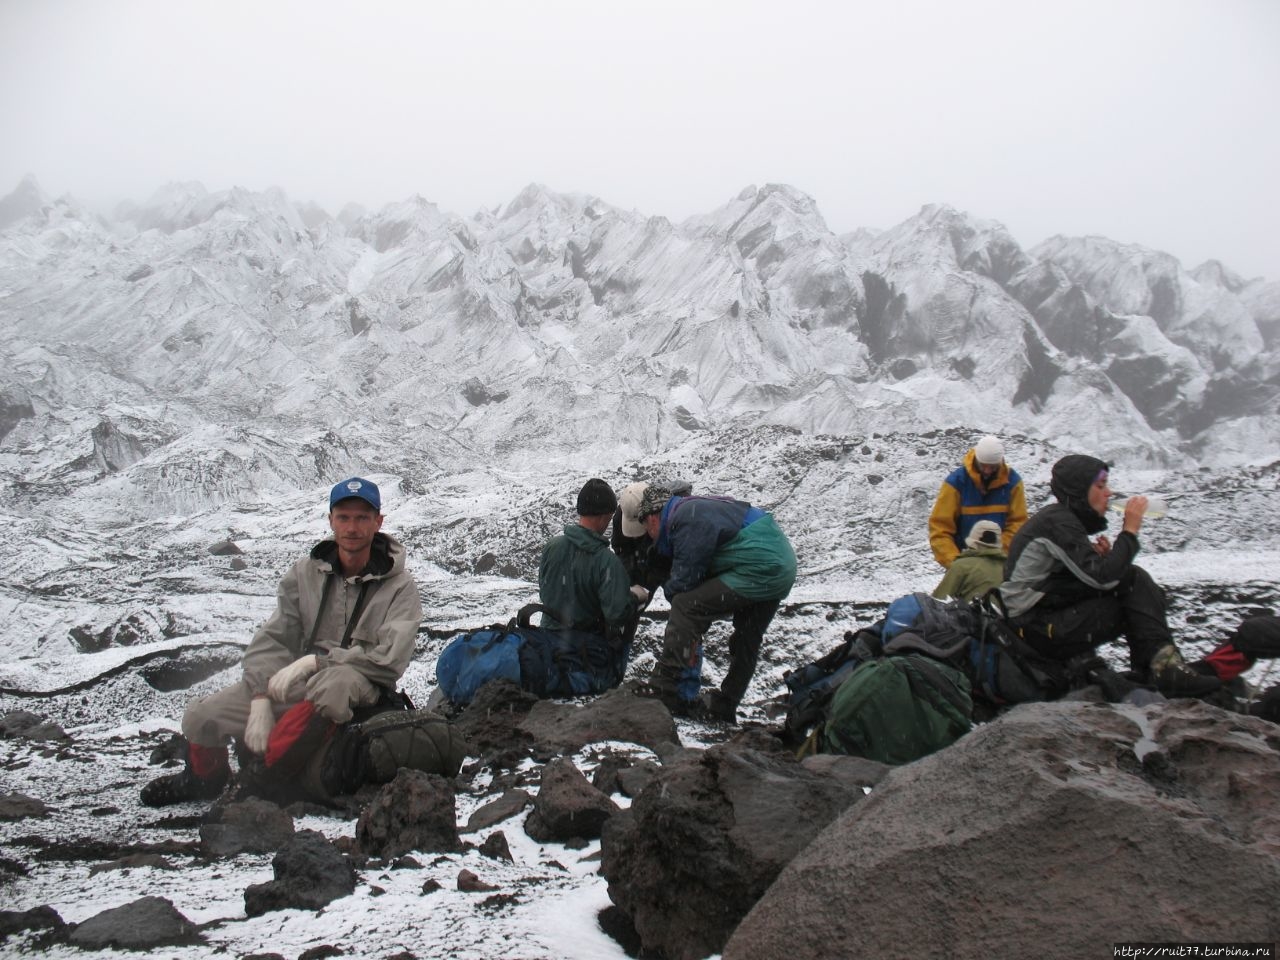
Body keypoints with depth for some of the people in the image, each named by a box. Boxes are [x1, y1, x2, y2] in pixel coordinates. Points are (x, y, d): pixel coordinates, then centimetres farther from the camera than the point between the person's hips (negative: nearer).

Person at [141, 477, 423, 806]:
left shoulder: (399, 587, -7)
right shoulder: (305, 573, 4)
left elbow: (390, 659, -19)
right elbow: (271, 640, -1)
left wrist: (315, 660, -24)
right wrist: (261, 701, -16)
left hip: (360, 690, -4)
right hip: (296, 684, 4)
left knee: (336, 680, -40)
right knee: (200, 716, -10)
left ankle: (270, 777, -23)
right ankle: (204, 779, 25)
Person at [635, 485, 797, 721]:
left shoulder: (686, 518, -14)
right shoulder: (695, 508, 18)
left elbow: (685, 579, -11)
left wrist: (669, 589, 8)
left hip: (759, 567, -11)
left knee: (685, 607, -12)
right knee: (746, 640, 21)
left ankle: (664, 692, -10)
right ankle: (724, 704, 34)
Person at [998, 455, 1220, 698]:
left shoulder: (1062, 518, 14)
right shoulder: (1058, 523, -16)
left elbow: (1090, 577, 17)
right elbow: (1103, 578, -24)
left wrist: (1100, 556, -2)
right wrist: (1130, 530, -16)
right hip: (1040, 630, -10)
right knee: (1134, 580, -14)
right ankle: (1163, 665, -16)